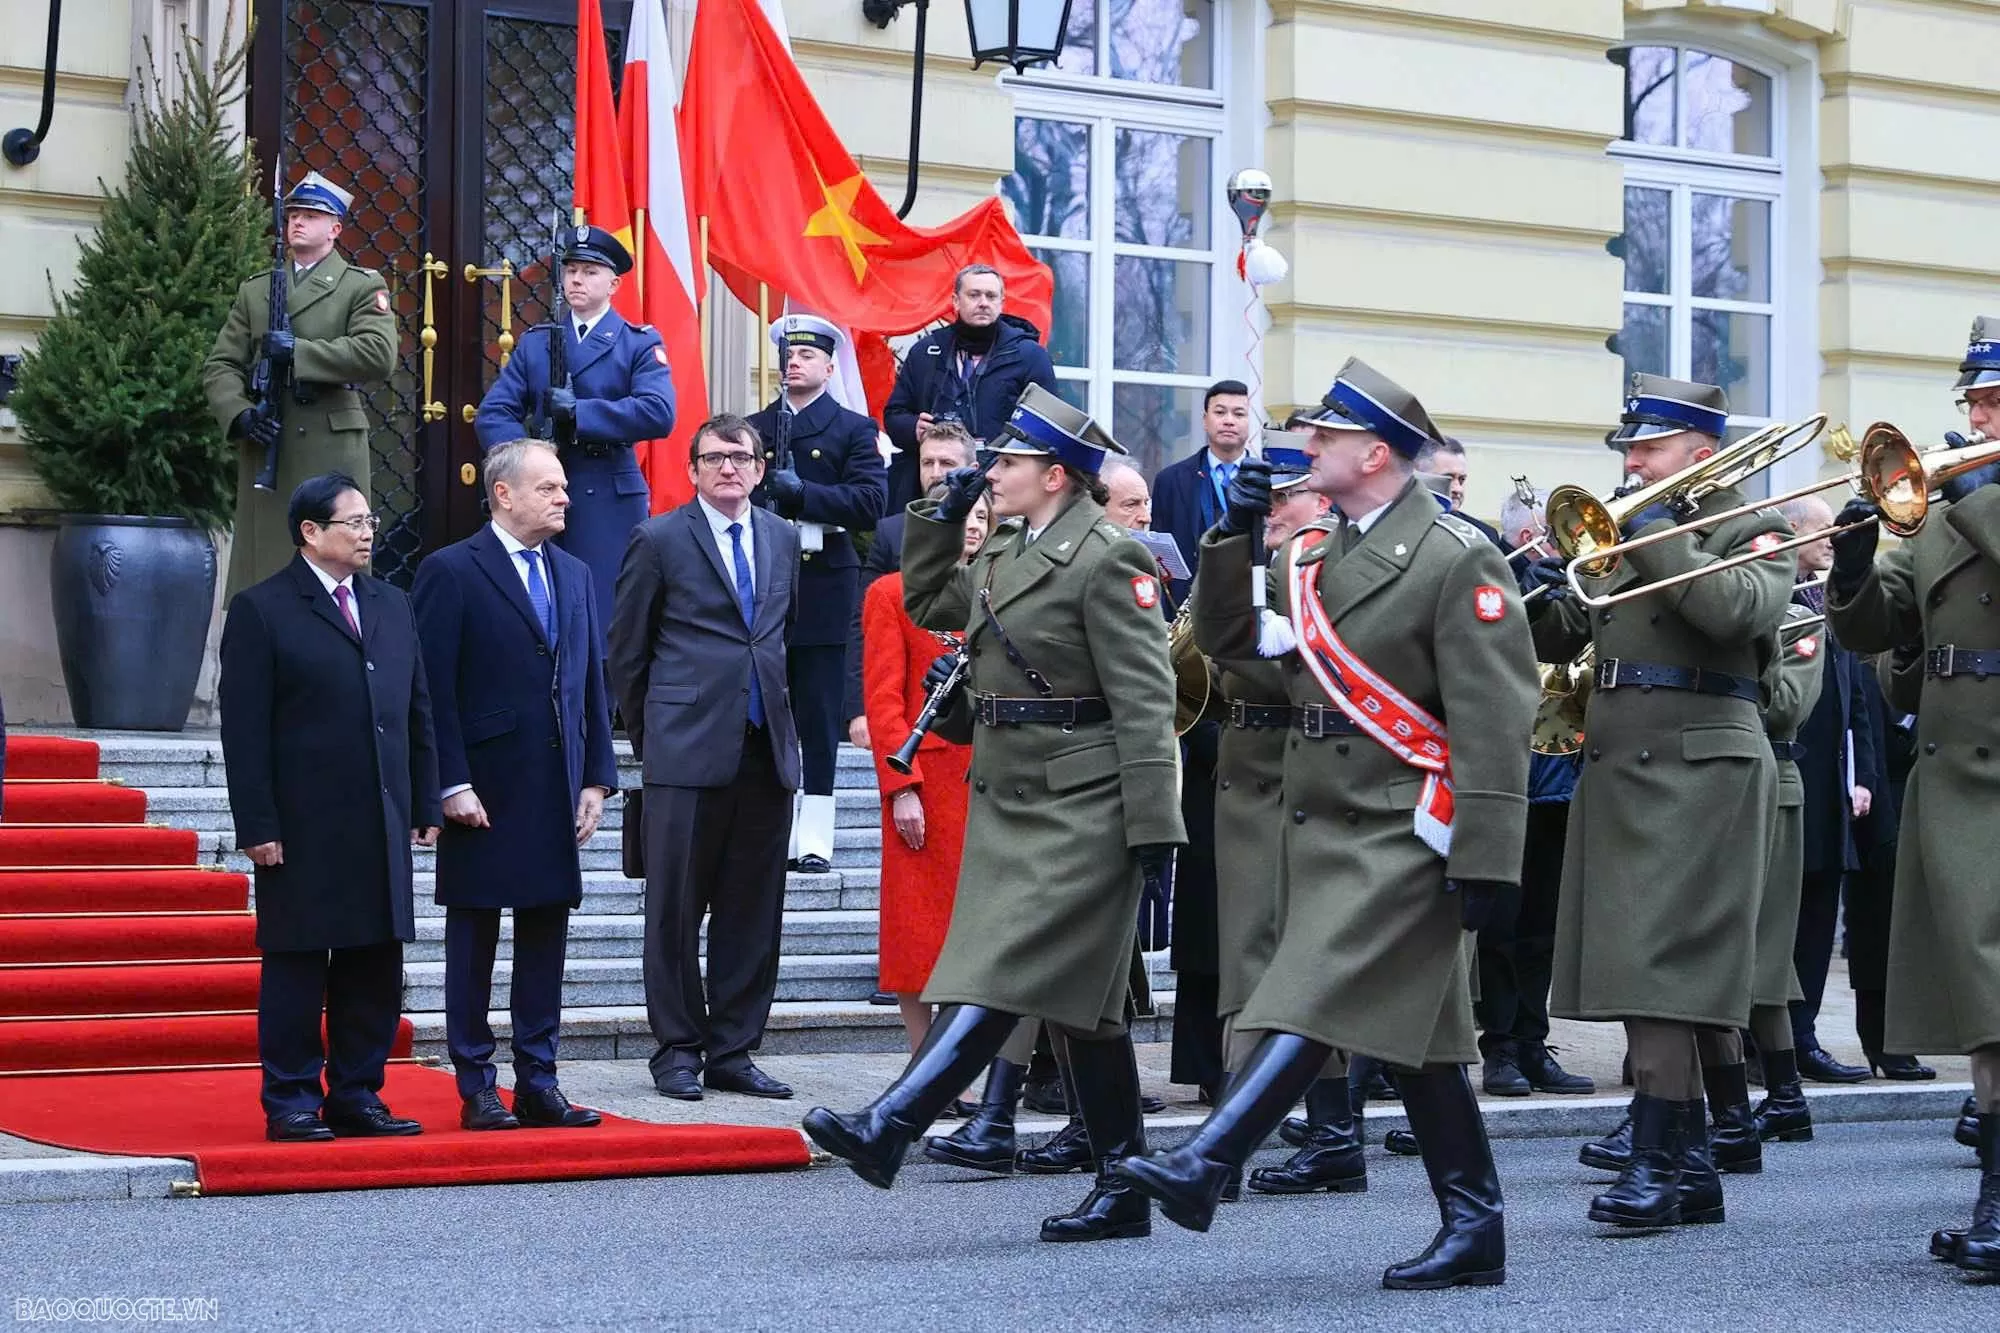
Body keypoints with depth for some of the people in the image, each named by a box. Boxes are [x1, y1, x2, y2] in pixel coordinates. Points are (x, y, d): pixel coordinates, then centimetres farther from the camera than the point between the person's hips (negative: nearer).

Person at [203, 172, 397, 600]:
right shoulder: (254, 290, 19)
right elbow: (220, 365, 12)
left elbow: (379, 355, -11)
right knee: (262, 567, 2)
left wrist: (296, 351, -13)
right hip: (264, 447, 4)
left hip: (331, 451, -3)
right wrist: (239, 415, -8)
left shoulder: (363, 287, 7)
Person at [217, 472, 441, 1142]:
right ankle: (292, 1104, 9)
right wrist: (257, 827, -13)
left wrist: (425, 805, 10)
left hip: (381, 827, 6)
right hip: (302, 829, -6)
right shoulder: (260, 610, -3)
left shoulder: (392, 605, 15)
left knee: (376, 968, 8)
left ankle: (356, 1097, 17)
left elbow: (417, 712, 16)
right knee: (296, 968, 1)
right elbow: (244, 730, -7)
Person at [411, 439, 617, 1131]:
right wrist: (452, 784, -14)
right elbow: (434, 691, -9)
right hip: (482, 794, -6)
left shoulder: (575, 575, 14)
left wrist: (597, 777, 8)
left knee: (546, 935, 8)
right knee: (473, 940, 3)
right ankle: (476, 1090, 10)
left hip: (556, 793, 6)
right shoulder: (450, 572, -5)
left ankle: (537, 1081, 15)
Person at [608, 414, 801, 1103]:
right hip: (687, 752, -4)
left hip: (767, 750, 4)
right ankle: (677, 1050, 10)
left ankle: (732, 1051, 14)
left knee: (752, 913, 6)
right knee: (675, 911, 1)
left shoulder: (782, 538, 13)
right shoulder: (659, 539, 0)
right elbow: (627, 652, 4)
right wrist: (648, 737, 5)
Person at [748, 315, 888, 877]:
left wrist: (804, 494, -16)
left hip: (822, 584, -3)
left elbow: (870, 501, -8)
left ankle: (814, 836, 0)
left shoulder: (853, 429, 5)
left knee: (818, 717, -2)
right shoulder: (754, 428, 16)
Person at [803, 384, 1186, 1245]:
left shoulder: (1108, 559, -11)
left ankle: (890, 1128, -19)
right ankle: (1122, 1187, 15)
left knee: (1008, 970, -12)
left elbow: (1144, 700, -15)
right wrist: (941, 516, 16)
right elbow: (925, 603, 30)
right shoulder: (1007, 556, 15)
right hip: (1009, 800, 9)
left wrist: (1153, 822, -19)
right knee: (1078, 996, 10)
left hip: (1078, 806, -9)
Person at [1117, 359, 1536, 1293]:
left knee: (1321, 1000, -15)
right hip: (1322, 821, 8)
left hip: (1401, 830, -8)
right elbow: (1226, 640, 15)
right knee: (1414, 1029, 10)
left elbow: (1493, 719, -15)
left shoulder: (1456, 558, -11)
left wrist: (1481, 860, -19)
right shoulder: (1313, 553, 13)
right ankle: (1473, 1228, 15)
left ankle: (1205, 1167, -21)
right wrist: (1234, 534, 2)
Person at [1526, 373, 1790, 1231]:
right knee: (1638, 970, 7)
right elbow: (1556, 643, 18)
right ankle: (1690, 1168, 14)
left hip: (1698, 769, -7)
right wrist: (1546, 596, -3)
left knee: (1657, 966, -14)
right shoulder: (1621, 531, 19)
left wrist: (1653, 537, -16)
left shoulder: (1753, 531, 1)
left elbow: (1740, 609, -20)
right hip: (1615, 768, 7)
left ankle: (1654, 1164, -13)